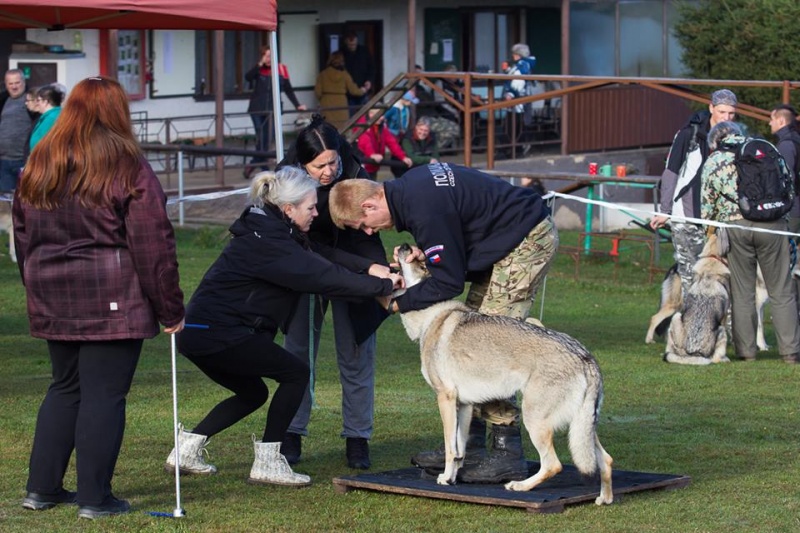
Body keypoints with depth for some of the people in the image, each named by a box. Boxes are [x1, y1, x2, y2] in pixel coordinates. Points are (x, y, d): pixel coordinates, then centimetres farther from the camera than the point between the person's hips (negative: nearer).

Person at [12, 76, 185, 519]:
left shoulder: (37, 167, 8)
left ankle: (42, 488, 18)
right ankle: (95, 497, 3)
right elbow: (153, 246, -10)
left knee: (64, 388, 17)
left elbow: (23, 237, 16)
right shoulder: (128, 169, -10)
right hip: (111, 304, -6)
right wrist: (170, 310, -5)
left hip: (53, 304, 6)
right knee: (104, 395, 1)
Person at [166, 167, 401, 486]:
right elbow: (322, 277, -23)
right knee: (296, 374, -5)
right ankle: (267, 463, -2)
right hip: (216, 332, -10)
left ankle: (187, 451, 22)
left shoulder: (273, 233, 13)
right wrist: (383, 286, -18)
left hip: (201, 331, 10)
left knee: (252, 393, 23)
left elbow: (322, 259, 9)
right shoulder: (266, 242, -18)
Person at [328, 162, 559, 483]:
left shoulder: (424, 209, -26)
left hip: (528, 240, -10)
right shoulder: (407, 186, 4)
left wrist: (397, 304, -9)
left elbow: (448, 283, -21)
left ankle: (508, 454, -12)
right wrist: (422, 253, 1)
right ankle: (468, 443, 14)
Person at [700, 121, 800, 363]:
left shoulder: (713, 162, 6)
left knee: (742, 292, 9)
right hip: (772, 225, 1)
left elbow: (707, 207, 5)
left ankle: (746, 350, 8)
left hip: (736, 227, -1)